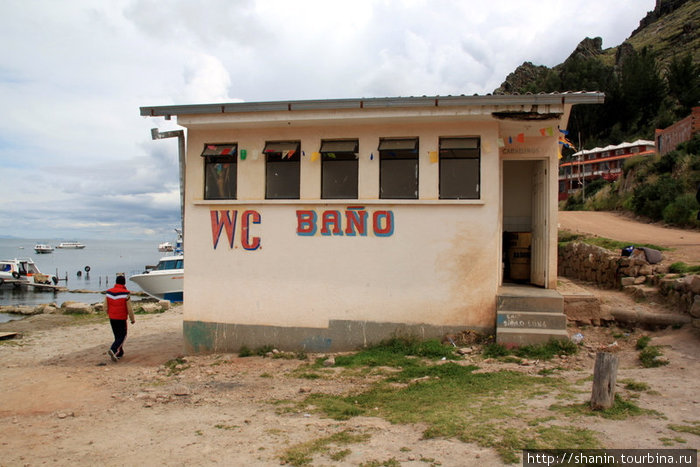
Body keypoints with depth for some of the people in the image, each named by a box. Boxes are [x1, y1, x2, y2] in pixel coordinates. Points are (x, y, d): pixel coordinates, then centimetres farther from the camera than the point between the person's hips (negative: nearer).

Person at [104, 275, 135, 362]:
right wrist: (132, 319, 0)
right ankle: (113, 350, -15)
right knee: (122, 336, 5)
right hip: (121, 319, -5)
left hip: (112, 319, 5)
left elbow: (105, 307, 5)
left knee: (117, 336, 18)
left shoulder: (109, 292, 0)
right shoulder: (125, 293, -16)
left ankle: (119, 353, 22)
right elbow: (129, 309, -13)